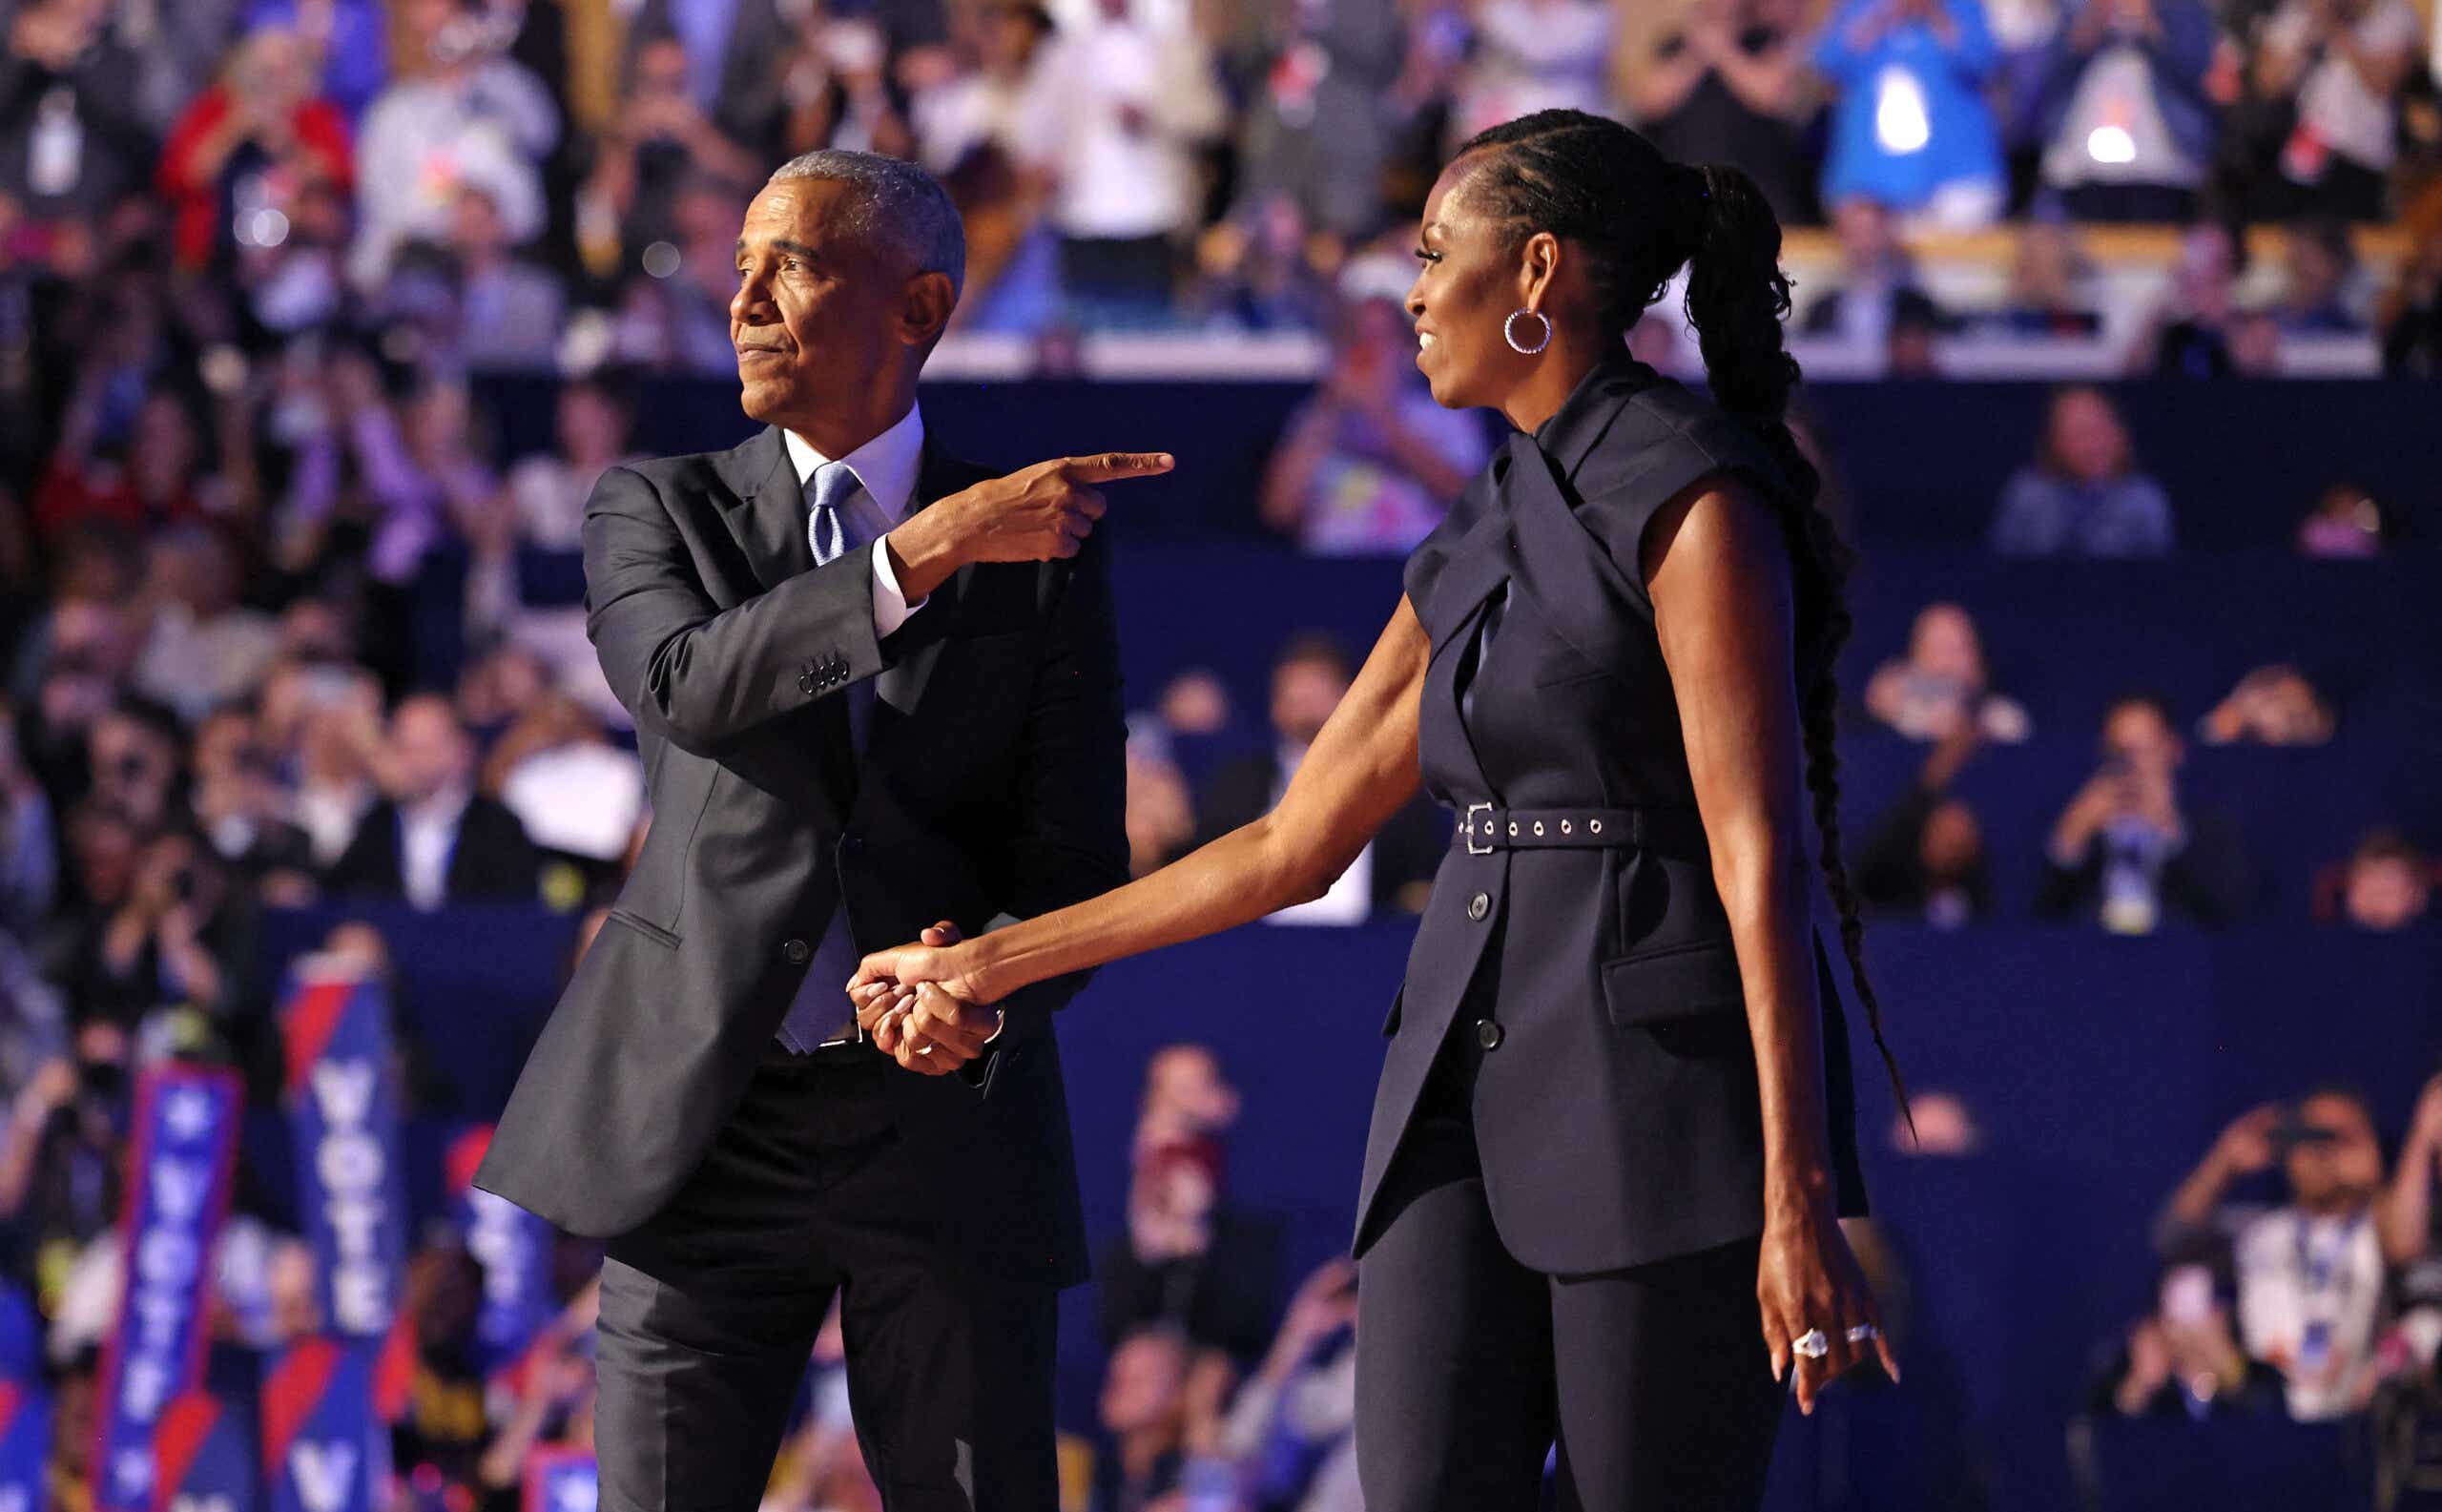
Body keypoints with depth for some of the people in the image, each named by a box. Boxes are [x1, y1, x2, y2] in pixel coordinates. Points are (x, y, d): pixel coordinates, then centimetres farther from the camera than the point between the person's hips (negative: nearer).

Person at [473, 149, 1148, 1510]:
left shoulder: (1047, 560, 6)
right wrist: (929, 551, -26)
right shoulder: (659, 512, 7)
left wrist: (987, 991, -21)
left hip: (947, 1129, 0)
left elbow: (1076, 873, 2)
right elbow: (688, 685, -16)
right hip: (711, 1127, 0)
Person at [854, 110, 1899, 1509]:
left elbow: (1760, 855, -16)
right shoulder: (1474, 551, 17)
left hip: (1668, 1087, -7)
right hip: (1475, 1091, 8)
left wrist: (1801, 1198, -21)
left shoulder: (1693, 496, -9)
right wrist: (993, 965, 24)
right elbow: (1293, 847, 22)